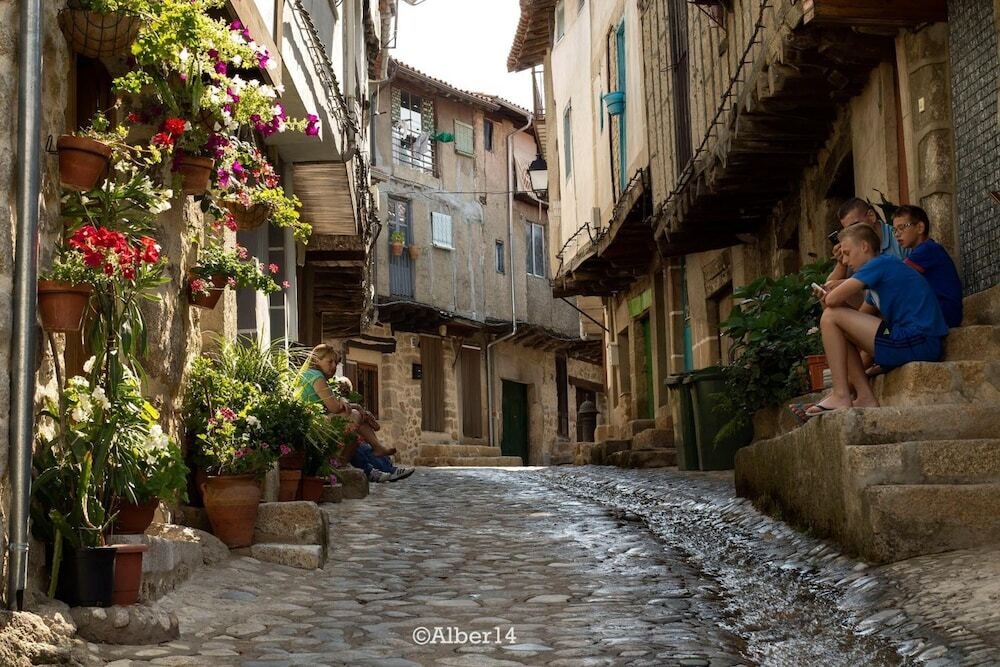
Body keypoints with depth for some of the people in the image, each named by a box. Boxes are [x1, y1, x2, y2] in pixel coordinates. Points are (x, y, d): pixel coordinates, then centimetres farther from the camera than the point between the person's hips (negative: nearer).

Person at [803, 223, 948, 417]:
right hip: (927, 346, 10)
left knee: (831, 317, -7)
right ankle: (865, 396, 9)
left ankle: (841, 396, -8)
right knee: (845, 333, 21)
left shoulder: (880, 263, -5)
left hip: (917, 342, -10)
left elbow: (833, 299, -14)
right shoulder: (888, 265, 24)